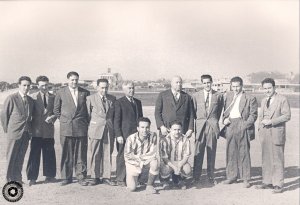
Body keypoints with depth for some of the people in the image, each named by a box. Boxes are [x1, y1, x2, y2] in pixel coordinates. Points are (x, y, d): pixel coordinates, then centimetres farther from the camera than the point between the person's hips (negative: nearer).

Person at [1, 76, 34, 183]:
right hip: (14, 132, -4)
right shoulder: (11, 98, -6)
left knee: (20, 157, 10)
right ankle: (10, 179, 15)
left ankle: (18, 178, 21)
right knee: (11, 157, 4)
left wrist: (29, 129, 10)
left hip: (26, 133, 5)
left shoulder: (31, 100, 9)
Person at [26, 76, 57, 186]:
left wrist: (52, 117, -9)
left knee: (49, 153, 8)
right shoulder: (33, 97, 4)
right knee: (34, 153, -1)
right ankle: (32, 177, 7)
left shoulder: (53, 97, 9)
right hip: (36, 130, -2)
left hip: (49, 129, 2)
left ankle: (49, 175, 21)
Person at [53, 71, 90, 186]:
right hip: (66, 128, 0)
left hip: (81, 128, 1)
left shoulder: (85, 93, 6)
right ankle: (66, 177, 14)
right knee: (66, 154, 4)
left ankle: (81, 177, 13)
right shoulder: (61, 92, 5)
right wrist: (63, 120, 6)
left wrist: (87, 122, 6)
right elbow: (56, 109, 12)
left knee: (81, 154, 3)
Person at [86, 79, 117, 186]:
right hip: (95, 130, -2)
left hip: (109, 130, 2)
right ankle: (95, 177, 13)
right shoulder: (90, 98, 1)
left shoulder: (112, 99, 8)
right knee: (95, 155, 2)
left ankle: (106, 177, 13)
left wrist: (114, 128, 9)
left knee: (107, 154, 5)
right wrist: (89, 129, 3)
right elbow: (88, 114, 6)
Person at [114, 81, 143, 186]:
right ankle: (120, 179, 9)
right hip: (124, 135, -5)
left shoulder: (138, 102, 17)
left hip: (137, 134, 5)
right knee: (122, 157, 0)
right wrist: (118, 135, -11)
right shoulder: (119, 102, -2)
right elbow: (116, 120, -5)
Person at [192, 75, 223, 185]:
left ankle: (211, 177, 16)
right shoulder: (196, 96, 5)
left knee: (211, 152, 5)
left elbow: (219, 111, 16)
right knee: (198, 153, 0)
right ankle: (196, 177, 9)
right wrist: (199, 120, 11)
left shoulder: (218, 96, 5)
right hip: (200, 126, 0)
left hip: (212, 126, 0)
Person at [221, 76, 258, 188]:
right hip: (230, 126, 4)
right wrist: (225, 119, 1)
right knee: (230, 152, 8)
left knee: (244, 153, 0)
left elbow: (253, 115, -1)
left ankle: (246, 179, 8)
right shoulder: (227, 96, 15)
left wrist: (245, 125, -13)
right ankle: (232, 176, 19)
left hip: (242, 126, -4)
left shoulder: (250, 98, 1)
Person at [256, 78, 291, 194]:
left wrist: (271, 121, -15)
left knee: (277, 159, -2)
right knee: (266, 159, 9)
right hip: (264, 133, 6)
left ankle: (278, 185, 6)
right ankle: (267, 182, 19)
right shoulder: (263, 101, 17)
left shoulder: (282, 100, -4)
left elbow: (287, 116, -10)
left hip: (276, 133, -6)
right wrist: (260, 128, 10)